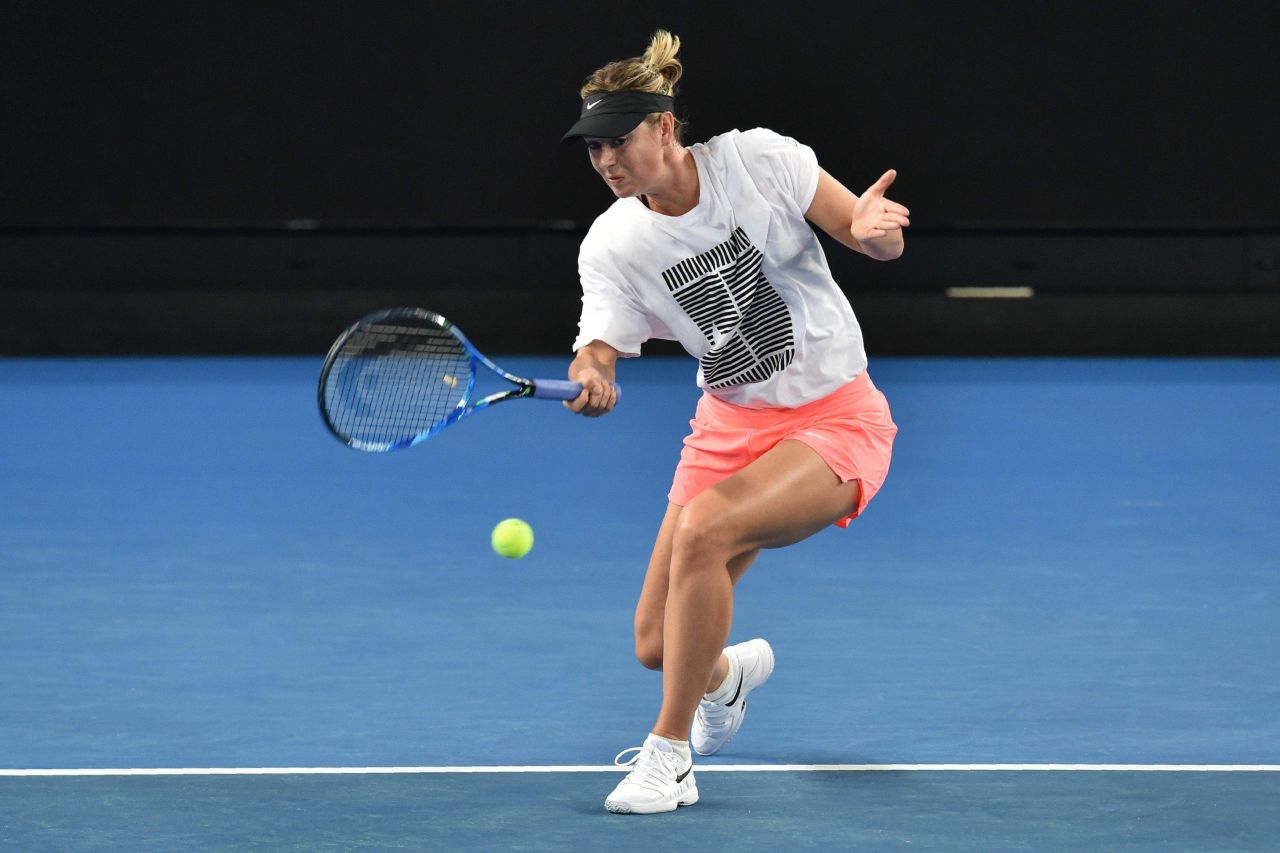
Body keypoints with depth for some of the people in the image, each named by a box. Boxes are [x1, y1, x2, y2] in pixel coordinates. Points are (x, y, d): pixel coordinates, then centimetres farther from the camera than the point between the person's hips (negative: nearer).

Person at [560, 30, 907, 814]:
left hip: (835, 420, -5)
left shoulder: (757, 160, -14)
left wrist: (873, 227, -35)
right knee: (657, 646, 0)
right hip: (730, 426, 5)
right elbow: (601, 347, -14)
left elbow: (878, 241, -10)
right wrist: (590, 380, -38)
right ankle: (729, 672, 42)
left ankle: (671, 752, -18)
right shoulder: (612, 245, -5)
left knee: (702, 528, -32)